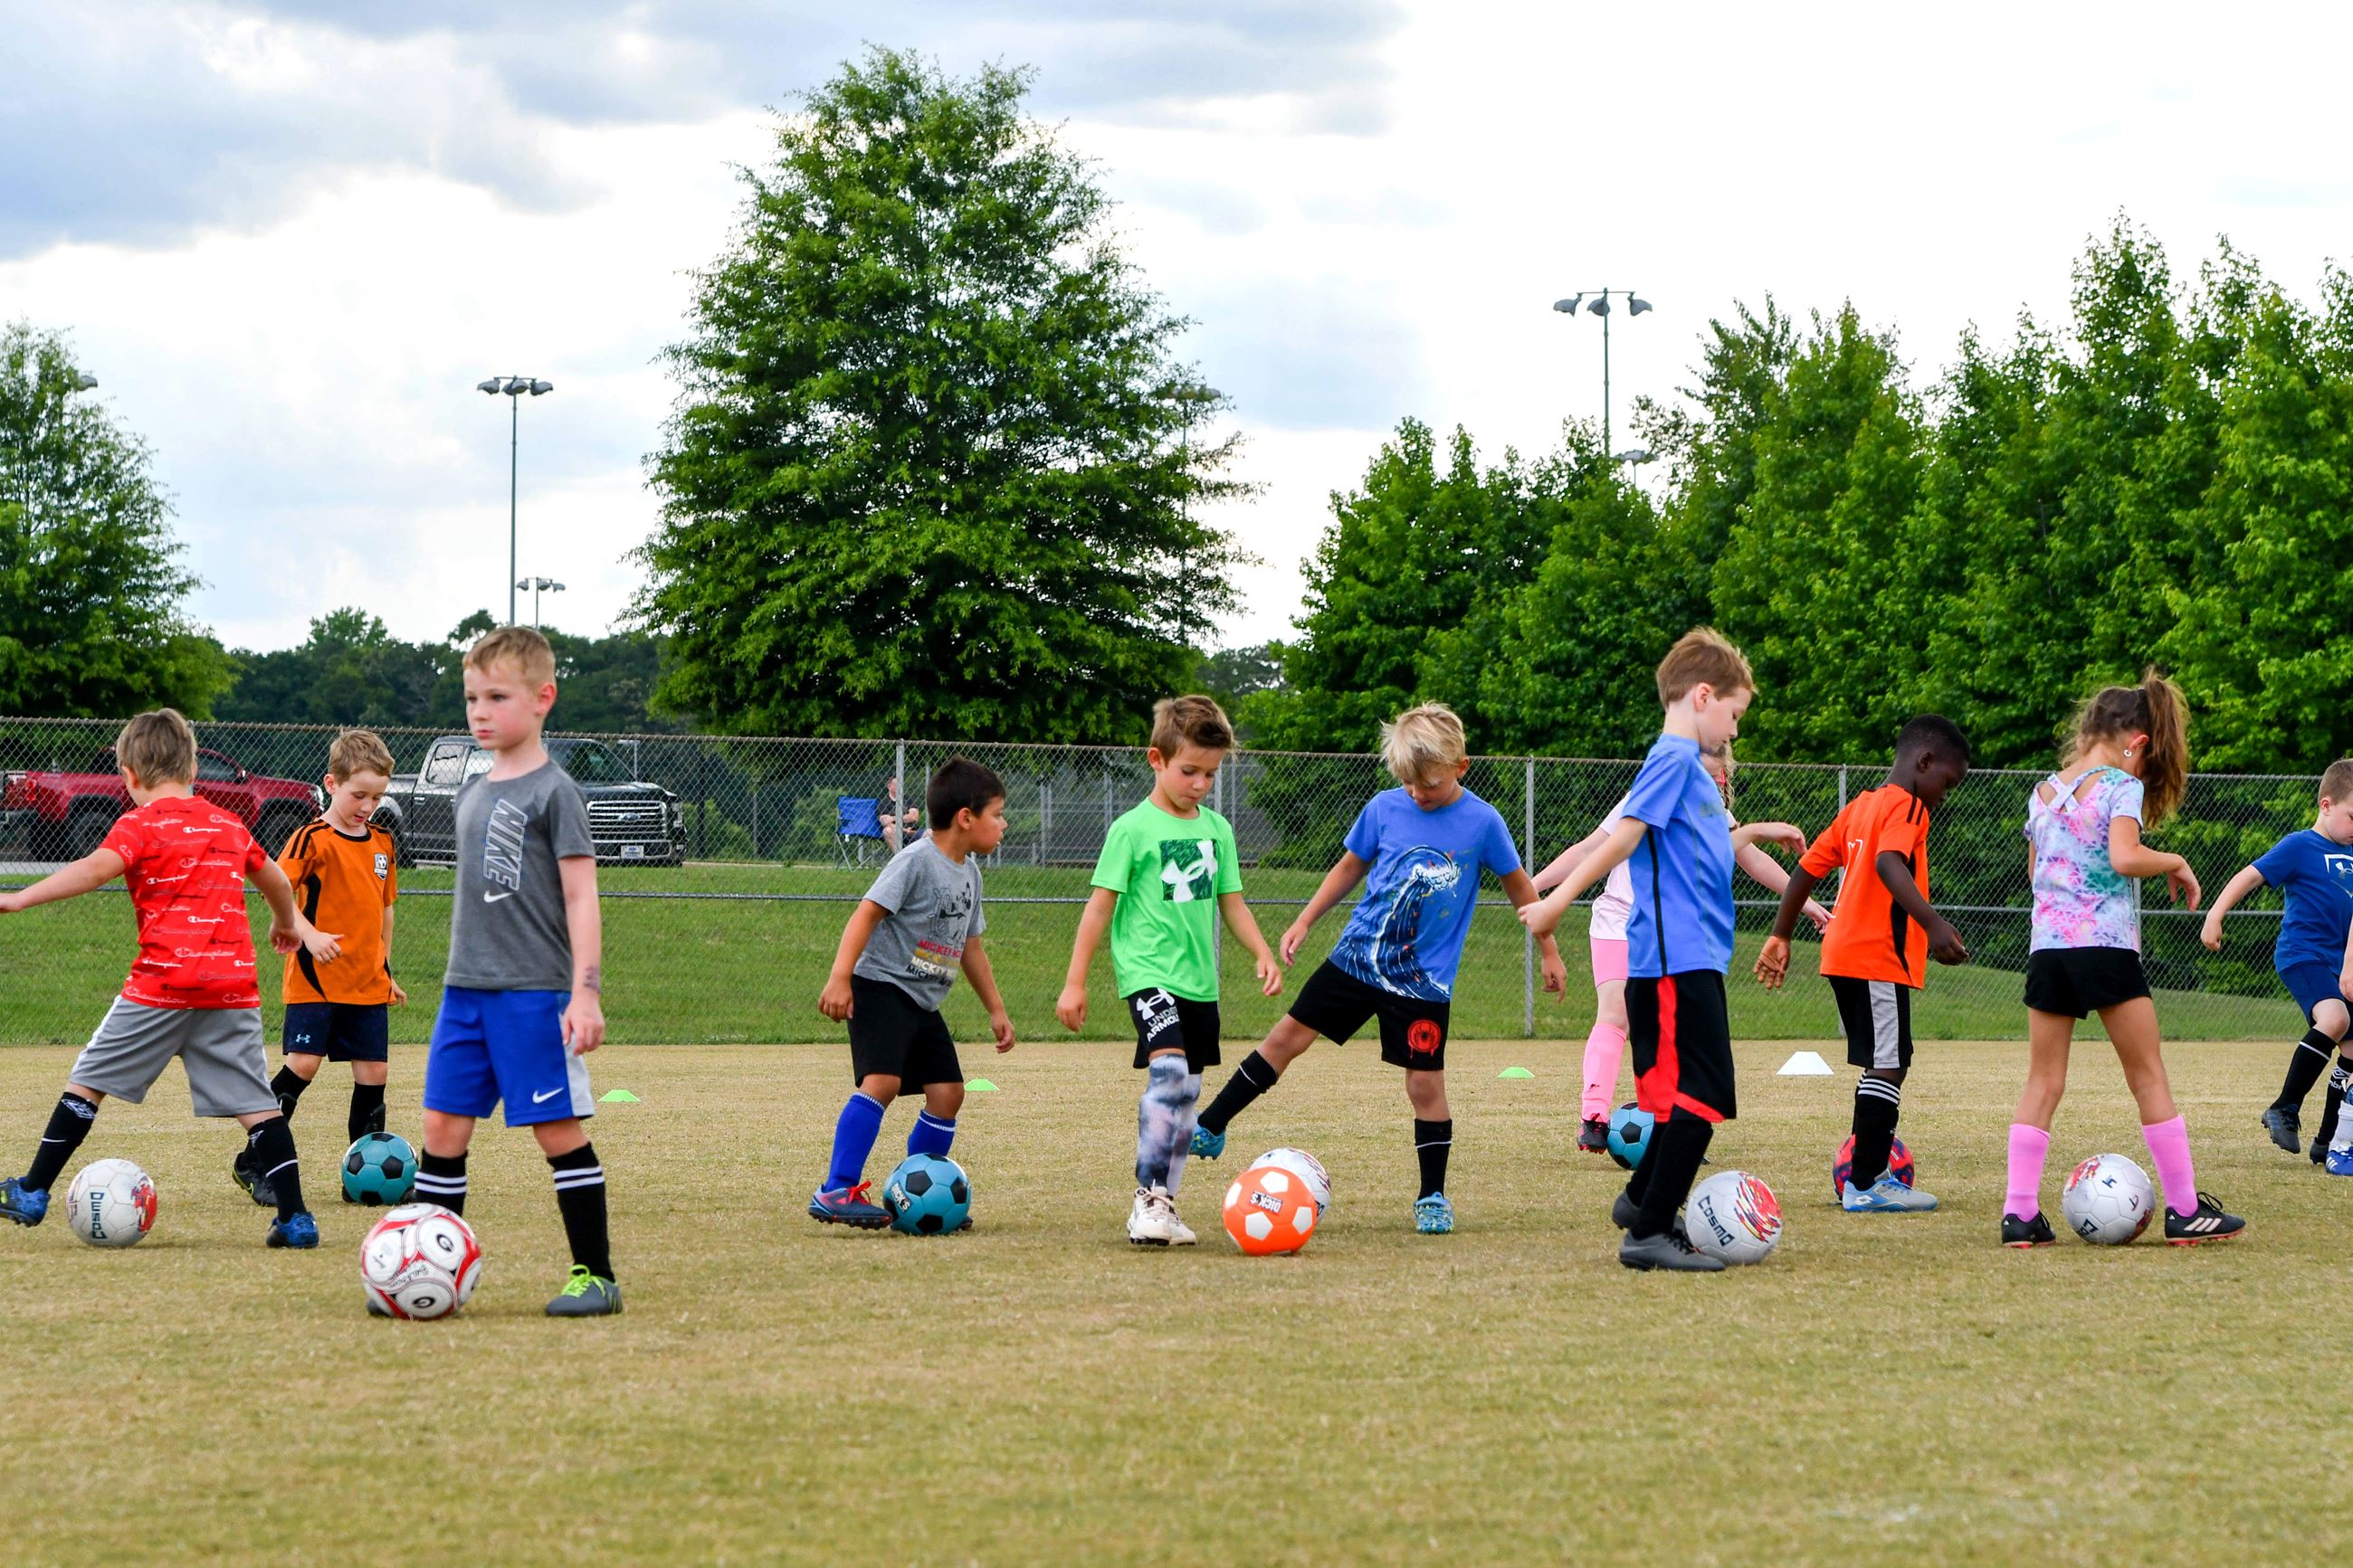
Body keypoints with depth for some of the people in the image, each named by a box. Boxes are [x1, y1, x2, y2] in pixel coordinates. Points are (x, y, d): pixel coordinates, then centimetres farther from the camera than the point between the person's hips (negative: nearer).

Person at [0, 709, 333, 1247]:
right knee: (256, 1102, 4)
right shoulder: (229, 825, 17)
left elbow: (95, 868, -21)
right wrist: (290, 924, 54)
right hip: (234, 983, 4)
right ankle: (295, 1218, -3)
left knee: (88, 1079, 9)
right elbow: (276, 881, 33)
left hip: (163, 983, -4)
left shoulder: (140, 824, -2)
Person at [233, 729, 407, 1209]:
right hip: (316, 977, -6)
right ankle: (254, 1163, -1)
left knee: (374, 1071, 4)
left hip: (368, 982, 6)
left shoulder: (382, 842, 11)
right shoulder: (314, 839, -10)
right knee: (303, 1063, -12)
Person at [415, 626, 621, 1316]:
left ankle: (596, 1275, 4)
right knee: (443, 1127, 4)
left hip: (534, 993, -7)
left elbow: (581, 897, -10)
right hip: (465, 992, 7)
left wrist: (586, 991, -16)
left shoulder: (553, 792, -7)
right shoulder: (472, 793, 15)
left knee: (559, 1129, -3)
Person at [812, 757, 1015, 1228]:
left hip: (924, 1002, 9)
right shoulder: (917, 860, -13)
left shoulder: (969, 872, 13)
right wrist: (839, 978, -27)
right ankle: (836, 1192, -25)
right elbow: (866, 914, -18)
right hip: (881, 986, -9)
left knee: (948, 1092, 2)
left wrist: (995, 1010, 26)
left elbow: (970, 946, 24)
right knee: (882, 1080, -24)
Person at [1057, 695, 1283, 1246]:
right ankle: (1148, 1199, -23)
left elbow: (1230, 901, 19)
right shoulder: (1133, 829, -6)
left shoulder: (1216, 829, 10)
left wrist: (1263, 953, 7)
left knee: (1185, 1093, 7)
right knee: (1169, 1068, -25)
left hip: (1199, 980, 7)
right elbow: (1100, 905, -4)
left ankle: (1162, 1206, 16)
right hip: (1147, 972, -7)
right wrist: (1075, 982, -5)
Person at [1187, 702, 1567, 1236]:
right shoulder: (1384, 809, -1)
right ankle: (1209, 1129, 15)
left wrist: (1549, 952, 11)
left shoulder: (1483, 822, -8)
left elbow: (1519, 886, 5)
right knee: (1289, 1035, 4)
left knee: (1425, 1084, -4)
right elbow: (1349, 868, 14)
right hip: (1356, 958, 3)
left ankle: (1434, 1197, 12)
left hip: (1424, 981, -3)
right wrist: (1303, 922, 14)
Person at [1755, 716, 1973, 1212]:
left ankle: (1869, 1171, 21)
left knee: (1881, 1065, 17)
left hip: (1842, 955, 10)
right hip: (1880, 957, -10)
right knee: (1889, 1065, -9)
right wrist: (1933, 924, -38)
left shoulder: (1858, 807, 19)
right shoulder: (1905, 807, -8)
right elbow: (1889, 863, -27)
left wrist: (1780, 936, 28)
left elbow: (1807, 869, 22)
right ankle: (1866, 1185, -12)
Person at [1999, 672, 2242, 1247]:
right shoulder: (2122, 788, -6)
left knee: (2043, 1083, 6)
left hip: (2046, 946, 5)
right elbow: (2124, 856, -21)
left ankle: (2019, 1212, -2)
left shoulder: (2043, 792, 14)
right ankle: (2186, 1209, 8)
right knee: (2150, 1077, 4)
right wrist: (2176, 864, -6)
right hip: (2106, 949, -5)